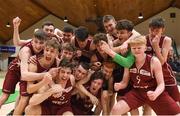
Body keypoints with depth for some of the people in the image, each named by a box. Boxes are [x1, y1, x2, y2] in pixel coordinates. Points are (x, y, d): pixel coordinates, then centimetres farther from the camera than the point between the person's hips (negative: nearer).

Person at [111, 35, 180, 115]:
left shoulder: (154, 61, -16)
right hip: (137, 92, 2)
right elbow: (124, 82, 2)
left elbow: (161, 84, -16)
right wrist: (119, 85, -23)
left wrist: (155, 94, -38)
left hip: (154, 93, -2)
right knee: (116, 109, -15)